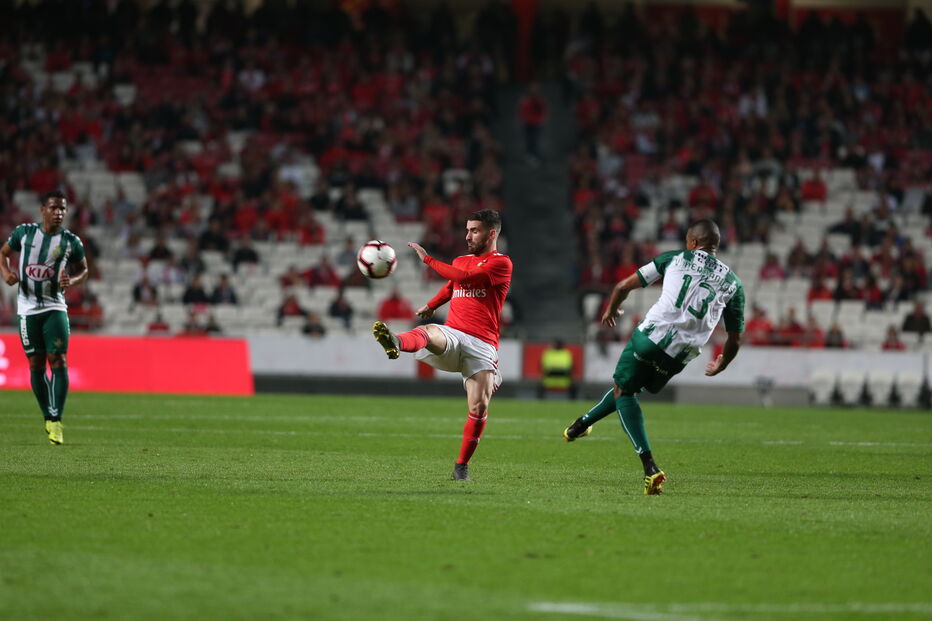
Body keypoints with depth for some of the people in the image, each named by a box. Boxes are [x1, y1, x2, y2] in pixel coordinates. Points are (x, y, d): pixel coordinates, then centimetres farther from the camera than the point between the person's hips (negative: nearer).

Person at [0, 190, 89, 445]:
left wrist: (72, 281, -12)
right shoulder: (24, 232, -1)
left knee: (58, 361, -13)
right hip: (28, 308, 1)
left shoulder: (71, 242, -1)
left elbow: (83, 270, 11)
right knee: (36, 365, 2)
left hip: (55, 307, -1)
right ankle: (48, 418, 14)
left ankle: (56, 419, -14)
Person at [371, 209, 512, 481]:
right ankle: (395, 343, -70)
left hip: (481, 344, -3)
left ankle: (462, 466, 6)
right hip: (451, 335, 3)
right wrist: (430, 306, 30)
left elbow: (464, 278, -12)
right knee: (429, 333, -34)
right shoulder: (461, 261, 24)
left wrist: (428, 259, -8)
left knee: (479, 407, -13)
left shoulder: (501, 263, 1)